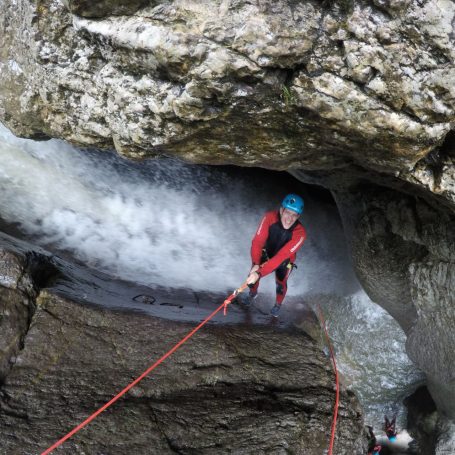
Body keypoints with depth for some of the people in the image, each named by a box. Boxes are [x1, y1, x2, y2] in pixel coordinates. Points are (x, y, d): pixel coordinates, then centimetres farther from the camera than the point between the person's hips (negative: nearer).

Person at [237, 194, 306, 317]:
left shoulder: (300, 234, -39)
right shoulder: (270, 217, -35)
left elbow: (281, 256, -43)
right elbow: (258, 241, -34)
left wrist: (259, 273, -50)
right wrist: (256, 264, -48)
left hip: (284, 260, -1)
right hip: (266, 252, 1)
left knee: (281, 284, 7)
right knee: (253, 275, 3)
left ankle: (278, 305, 42)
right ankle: (252, 293, 39)